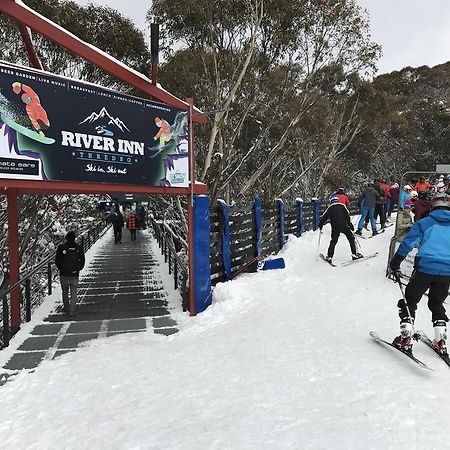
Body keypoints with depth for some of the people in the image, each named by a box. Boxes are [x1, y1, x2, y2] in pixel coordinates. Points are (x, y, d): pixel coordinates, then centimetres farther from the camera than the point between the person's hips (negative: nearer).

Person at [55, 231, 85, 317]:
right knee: (73, 293, 5)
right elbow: (82, 261, 4)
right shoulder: (79, 248, -1)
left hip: (64, 274, 0)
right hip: (74, 275, 0)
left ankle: (66, 309, 29)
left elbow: (57, 261, -1)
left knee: (65, 292, 18)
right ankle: (72, 311, 2)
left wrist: (61, 268, 14)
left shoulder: (61, 247, -4)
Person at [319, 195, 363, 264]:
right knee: (351, 238, 11)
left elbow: (324, 217, 12)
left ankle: (329, 256, 6)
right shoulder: (342, 206, 10)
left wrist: (320, 226, 21)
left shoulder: (330, 208, 14)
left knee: (333, 241, 11)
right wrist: (350, 224, 7)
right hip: (344, 225, -2)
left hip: (335, 228, 2)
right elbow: (347, 215, 3)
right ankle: (354, 254, 7)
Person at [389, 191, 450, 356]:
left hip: (425, 267, -3)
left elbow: (408, 243, -2)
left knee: (410, 300, 9)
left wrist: (395, 262, 5)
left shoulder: (425, 222, 3)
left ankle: (406, 339, 3)